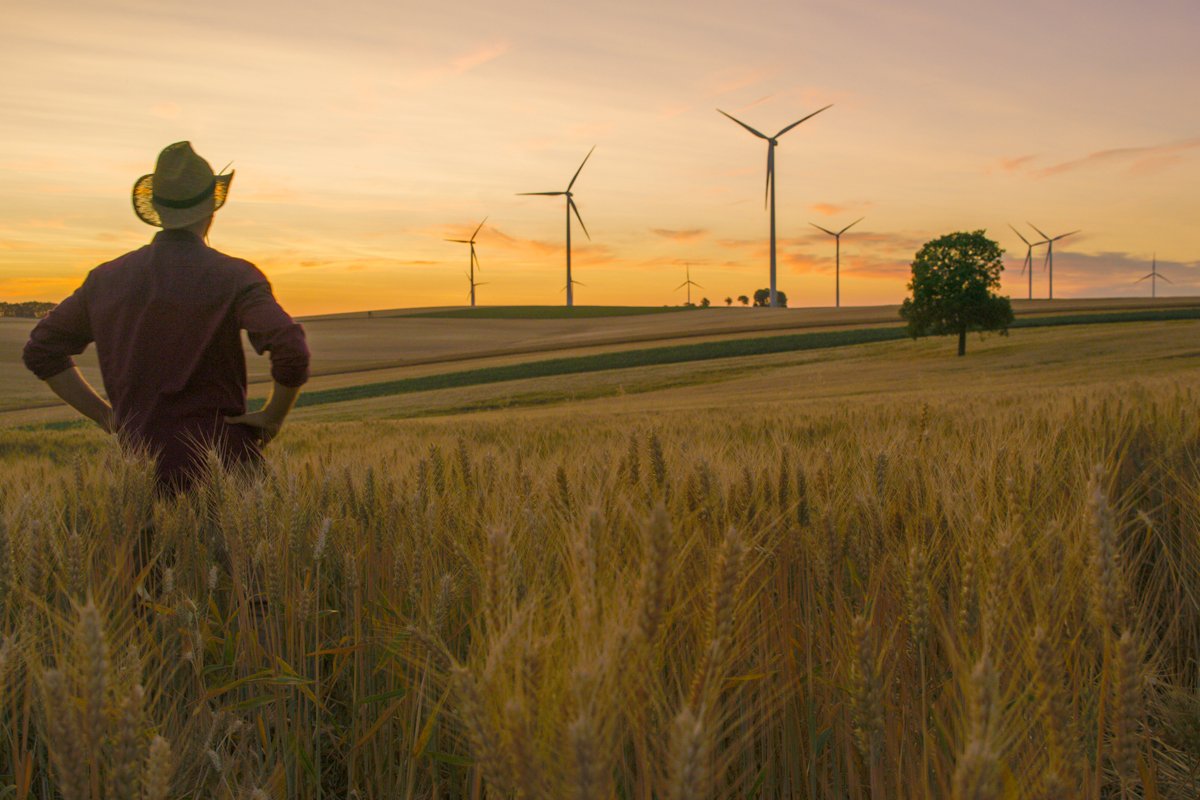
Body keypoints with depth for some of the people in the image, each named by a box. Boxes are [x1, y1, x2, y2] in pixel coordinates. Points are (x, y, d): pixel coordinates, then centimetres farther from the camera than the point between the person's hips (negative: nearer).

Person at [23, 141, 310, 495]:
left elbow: (41, 350, 16)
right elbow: (291, 352, -22)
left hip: (142, 465, 5)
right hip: (220, 461, -4)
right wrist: (273, 416, -5)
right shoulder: (233, 277, -8)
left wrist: (107, 416, 15)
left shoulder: (107, 278, 8)